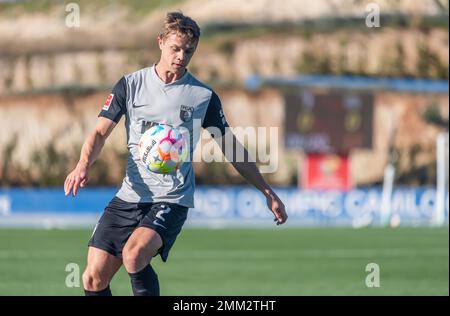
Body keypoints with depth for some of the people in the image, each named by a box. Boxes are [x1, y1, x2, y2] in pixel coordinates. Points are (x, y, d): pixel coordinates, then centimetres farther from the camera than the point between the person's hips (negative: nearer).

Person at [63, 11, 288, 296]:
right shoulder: (131, 85, 5)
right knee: (94, 278, -7)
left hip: (172, 200, -3)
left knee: (134, 254, -32)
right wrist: (83, 166, -15)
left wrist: (268, 193, 11)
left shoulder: (204, 96, 2)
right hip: (130, 196, 3)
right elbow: (101, 132, 6)